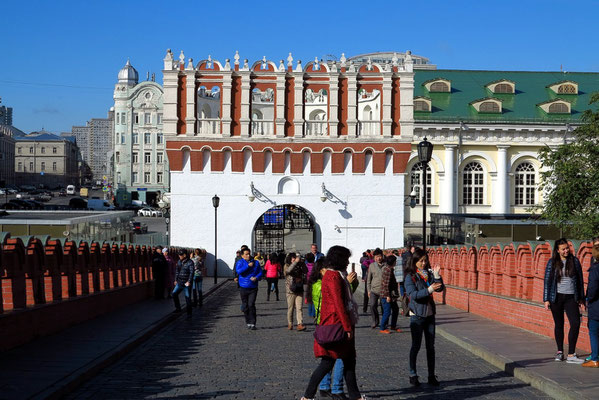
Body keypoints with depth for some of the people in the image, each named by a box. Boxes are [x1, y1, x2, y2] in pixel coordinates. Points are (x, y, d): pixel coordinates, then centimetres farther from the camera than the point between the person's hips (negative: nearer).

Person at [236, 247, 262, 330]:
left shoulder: (255, 263, 9)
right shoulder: (240, 263, 1)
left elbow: (260, 273, 9)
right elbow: (239, 271, -17)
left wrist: (256, 277, -12)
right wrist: (248, 266, -17)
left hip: (253, 288, 0)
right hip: (243, 288, 0)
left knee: (251, 305, -12)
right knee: (245, 306, 5)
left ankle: (253, 323, -10)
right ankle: (248, 323, 19)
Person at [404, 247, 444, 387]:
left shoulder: (429, 274, 6)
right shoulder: (410, 276, -8)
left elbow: (440, 288, -2)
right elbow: (413, 294, -20)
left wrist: (437, 276, -16)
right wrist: (428, 290, -30)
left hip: (430, 314, 5)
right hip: (417, 314, -5)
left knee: (431, 346, 8)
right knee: (416, 345, 2)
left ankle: (431, 375, 14)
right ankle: (413, 375, 12)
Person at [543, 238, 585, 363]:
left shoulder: (574, 261, 4)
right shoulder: (552, 262, 1)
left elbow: (580, 280, 10)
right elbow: (547, 281, 3)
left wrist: (581, 298, 9)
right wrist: (546, 300, -2)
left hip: (571, 298, 0)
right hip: (556, 297, 0)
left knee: (575, 323, -13)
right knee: (559, 325, 8)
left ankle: (571, 355, -11)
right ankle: (560, 352, 22)